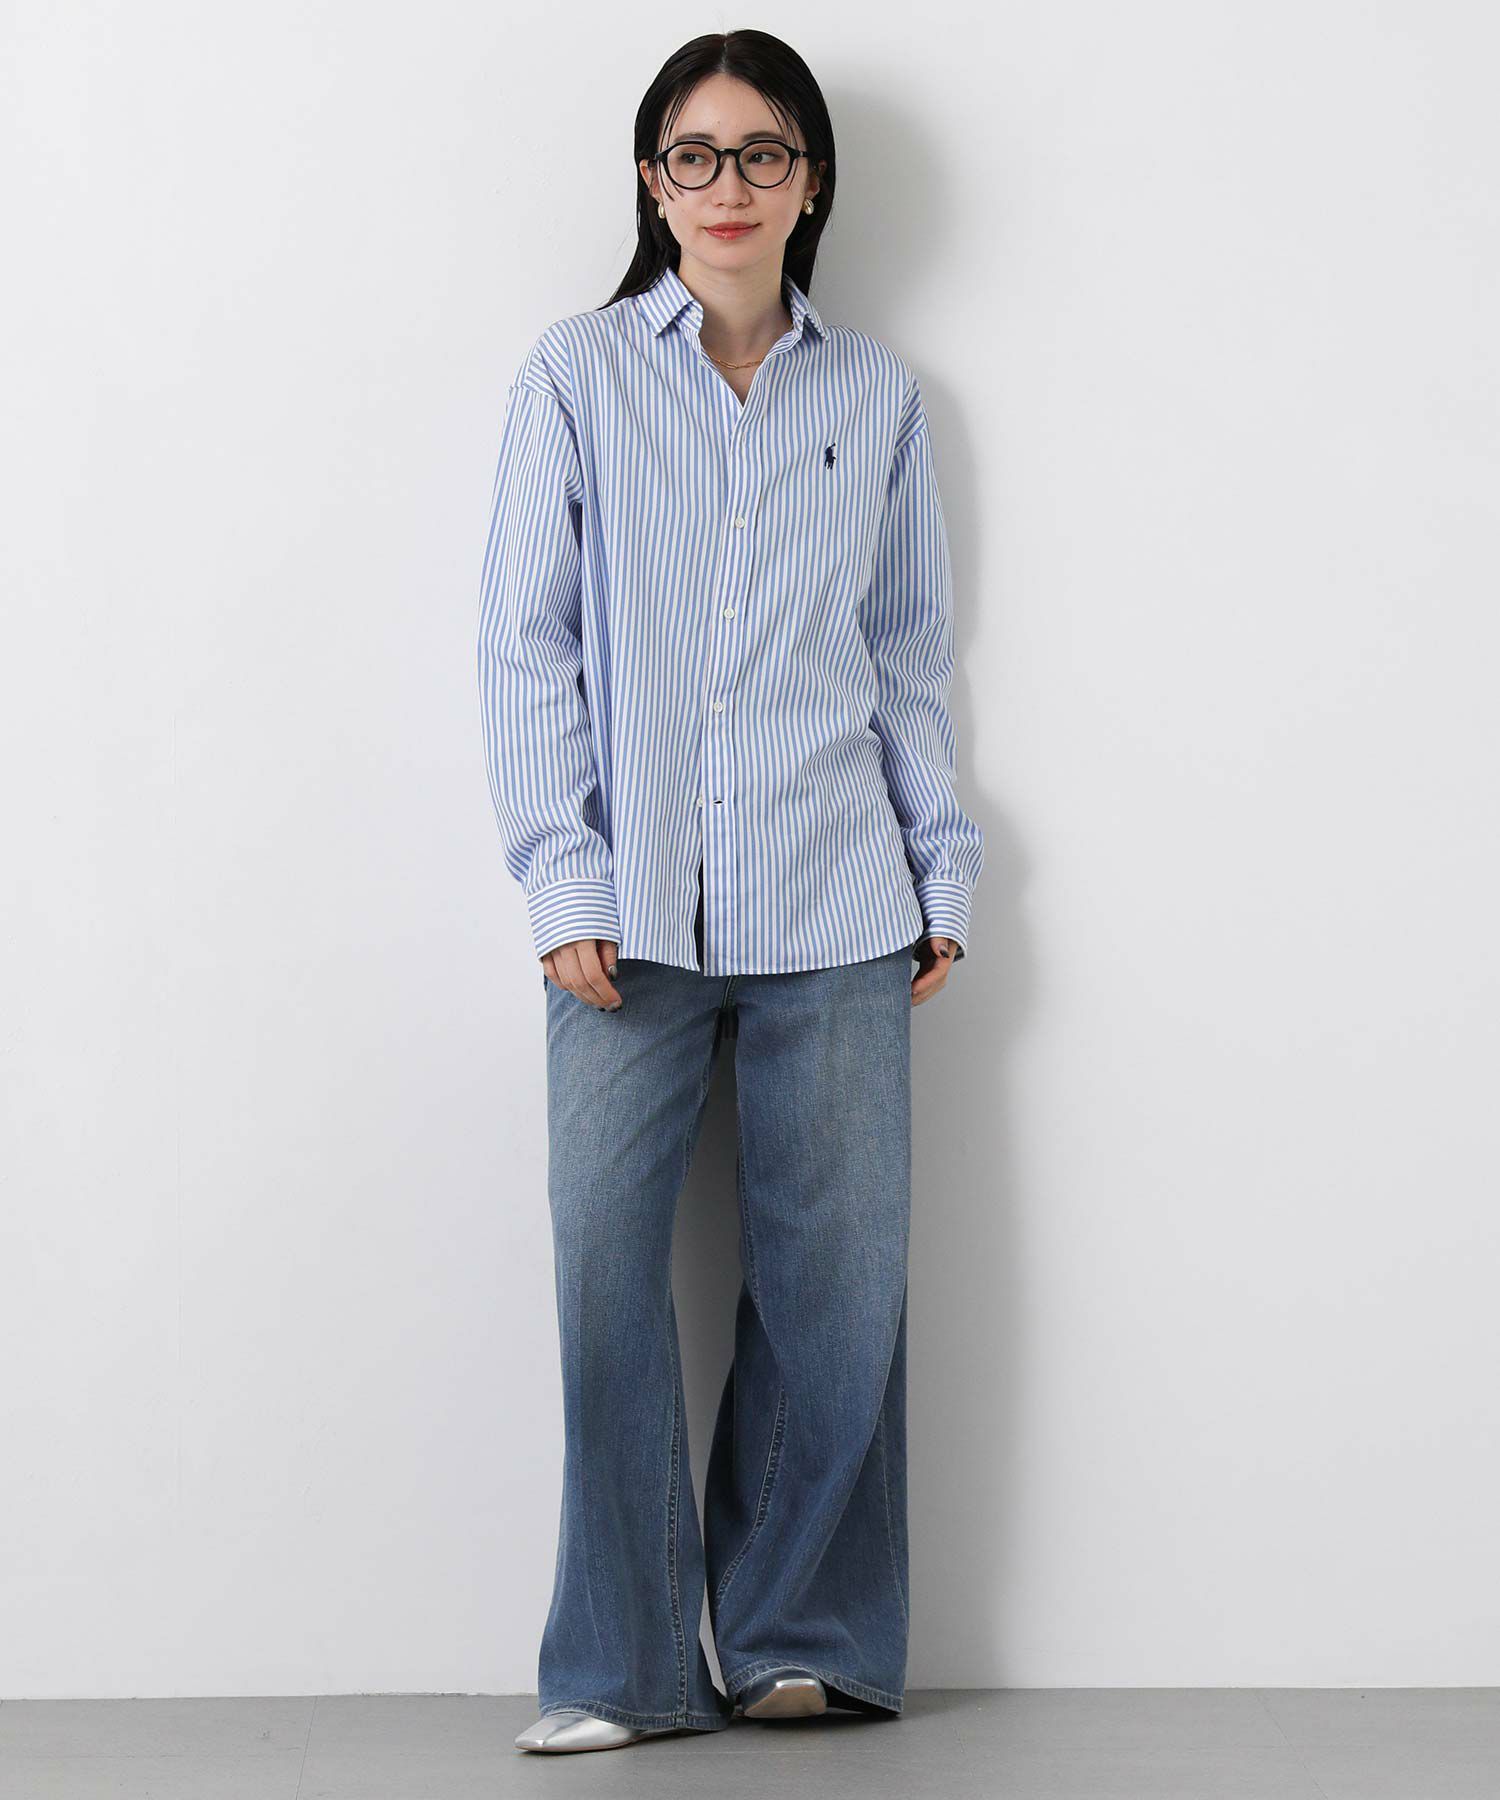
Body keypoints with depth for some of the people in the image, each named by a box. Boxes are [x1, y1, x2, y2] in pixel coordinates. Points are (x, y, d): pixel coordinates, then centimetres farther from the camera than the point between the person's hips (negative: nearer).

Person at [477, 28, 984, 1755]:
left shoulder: (876, 392, 12)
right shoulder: (577, 373, 6)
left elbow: (912, 654, 16)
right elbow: (527, 646, 3)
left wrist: (944, 869, 10)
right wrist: (564, 880, -5)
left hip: (832, 903, 2)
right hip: (634, 907, -2)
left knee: (838, 1275, 1)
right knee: (606, 1269, -5)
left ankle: (802, 1639, 15)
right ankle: (623, 1667, 6)